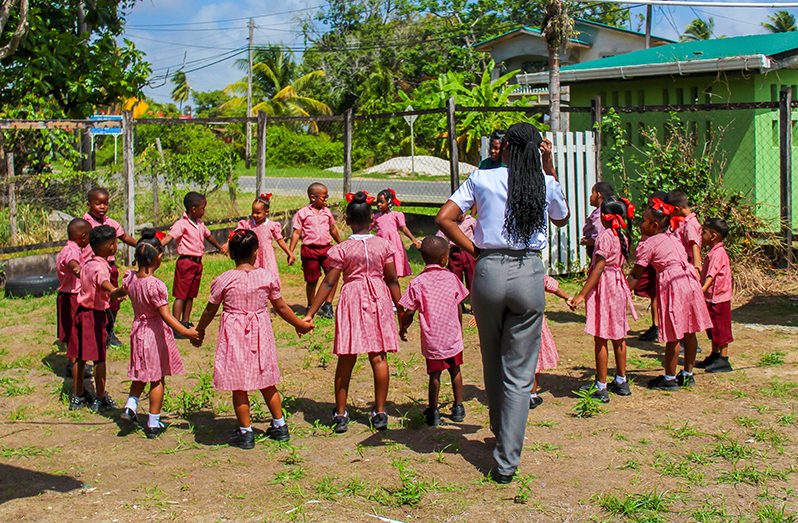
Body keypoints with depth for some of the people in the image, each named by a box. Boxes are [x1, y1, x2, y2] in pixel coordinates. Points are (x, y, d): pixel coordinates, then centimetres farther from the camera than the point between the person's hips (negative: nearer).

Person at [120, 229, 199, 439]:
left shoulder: (129, 278, -5)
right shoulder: (156, 285, -26)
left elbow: (122, 291, 20)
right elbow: (166, 316, -27)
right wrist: (186, 332, -28)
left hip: (138, 331, 6)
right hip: (156, 333, -6)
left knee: (142, 375, 24)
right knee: (158, 379, 7)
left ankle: (131, 404, 5)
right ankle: (153, 424, 13)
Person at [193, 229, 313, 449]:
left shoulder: (223, 280, -9)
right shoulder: (267, 276, -4)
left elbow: (210, 311, 2)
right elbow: (281, 307, 5)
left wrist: (199, 332, 19)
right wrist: (299, 324, 20)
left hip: (234, 335, -3)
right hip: (260, 333, 3)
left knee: (239, 386, 6)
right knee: (267, 383, 17)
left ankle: (245, 433, 11)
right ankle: (280, 426, 25)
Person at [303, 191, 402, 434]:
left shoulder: (341, 250, -7)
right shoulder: (384, 245, -1)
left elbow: (328, 283, -8)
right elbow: (392, 280, 3)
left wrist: (310, 314, -4)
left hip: (352, 300, -2)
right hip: (379, 300, 2)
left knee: (346, 359, 5)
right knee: (378, 357, 6)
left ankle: (340, 414, 10)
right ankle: (380, 413, 10)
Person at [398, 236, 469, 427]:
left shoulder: (417, 283, -8)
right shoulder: (451, 278, -3)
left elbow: (407, 312, -7)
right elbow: (458, 310, 4)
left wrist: (402, 329, 12)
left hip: (432, 338, -2)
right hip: (453, 336, 2)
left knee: (435, 374, 7)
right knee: (455, 370, 17)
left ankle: (433, 412, 10)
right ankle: (458, 407, 25)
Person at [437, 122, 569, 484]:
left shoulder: (482, 179, 1)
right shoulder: (545, 184, 4)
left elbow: (444, 219, -5)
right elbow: (562, 219, 25)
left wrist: (473, 249, 6)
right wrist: (549, 169, 22)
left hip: (489, 271, 1)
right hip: (529, 274, 0)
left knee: (492, 362, 21)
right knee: (519, 373, 2)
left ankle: (500, 432, 41)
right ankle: (506, 461, -3)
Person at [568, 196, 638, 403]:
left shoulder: (605, 236, -17)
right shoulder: (623, 236, 7)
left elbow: (599, 268, -21)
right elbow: (620, 263, 10)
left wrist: (582, 295, -21)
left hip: (604, 286, -8)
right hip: (619, 285, 8)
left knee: (600, 338, -3)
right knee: (618, 336, 15)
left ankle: (601, 387, 0)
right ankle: (621, 381, 24)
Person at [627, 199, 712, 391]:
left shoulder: (647, 245, -6)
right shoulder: (672, 238, 17)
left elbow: (635, 276, -6)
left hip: (673, 285, -8)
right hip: (690, 280, 8)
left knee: (673, 335, -1)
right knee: (689, 331, 14)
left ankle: (669, 379, 8)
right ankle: (688, 374, 24)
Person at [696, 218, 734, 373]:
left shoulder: (718, 253, -19)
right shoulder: (713, 252, 12)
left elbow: (711, 275, -31)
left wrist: (702, 290, -41)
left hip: (718, 298, -10)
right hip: (712, 298, 10)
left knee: (720, 329, -3)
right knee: (714, 329, 17)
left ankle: (723, 360, 3)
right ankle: (714, 356, 27)